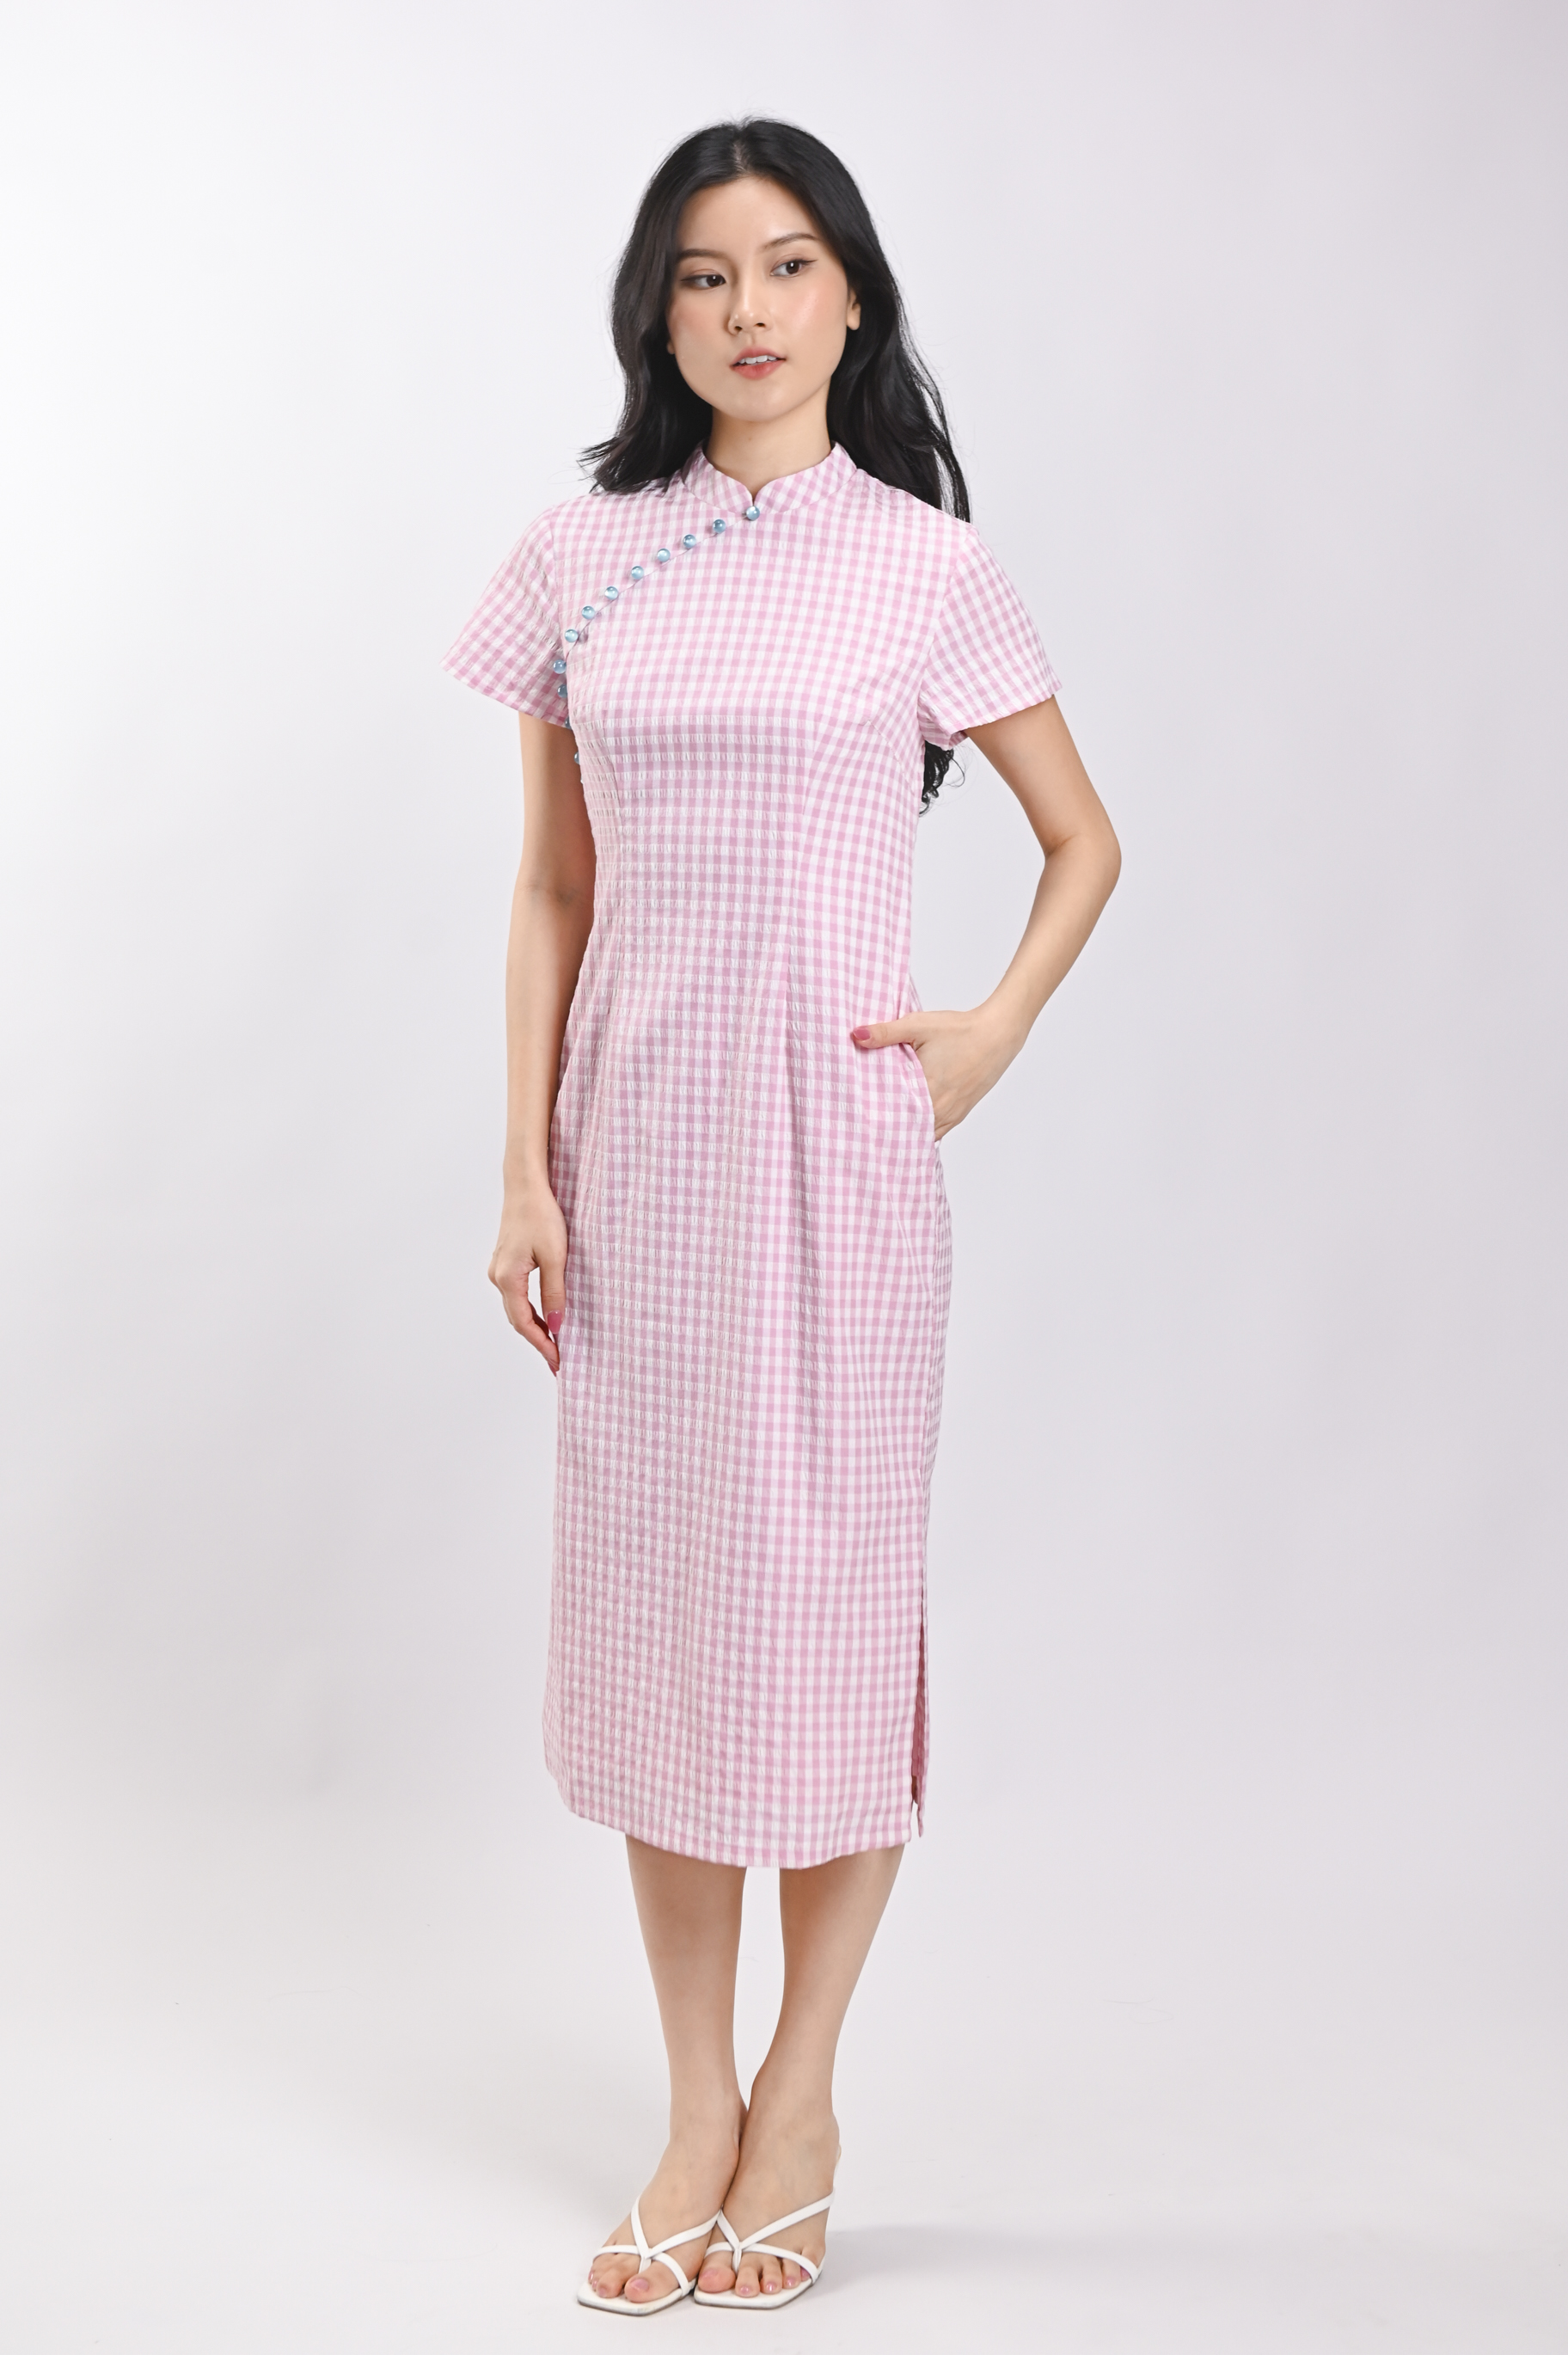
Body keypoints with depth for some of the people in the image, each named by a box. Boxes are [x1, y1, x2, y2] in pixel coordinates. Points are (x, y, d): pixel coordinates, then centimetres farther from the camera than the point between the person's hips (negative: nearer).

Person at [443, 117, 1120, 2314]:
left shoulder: (925, 564, 1)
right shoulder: (575, 564, 6)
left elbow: (1085, 841, 9)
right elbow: (550, 891, 8)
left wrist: (991, 1035, -5)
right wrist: (526, 1168, 2)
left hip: (835, 1131, -2)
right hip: (639, 1129, 3)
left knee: (833, 1593, 3)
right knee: (649, 1592, 7)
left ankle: (801, 2107, 21)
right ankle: (697, 2113, 21)